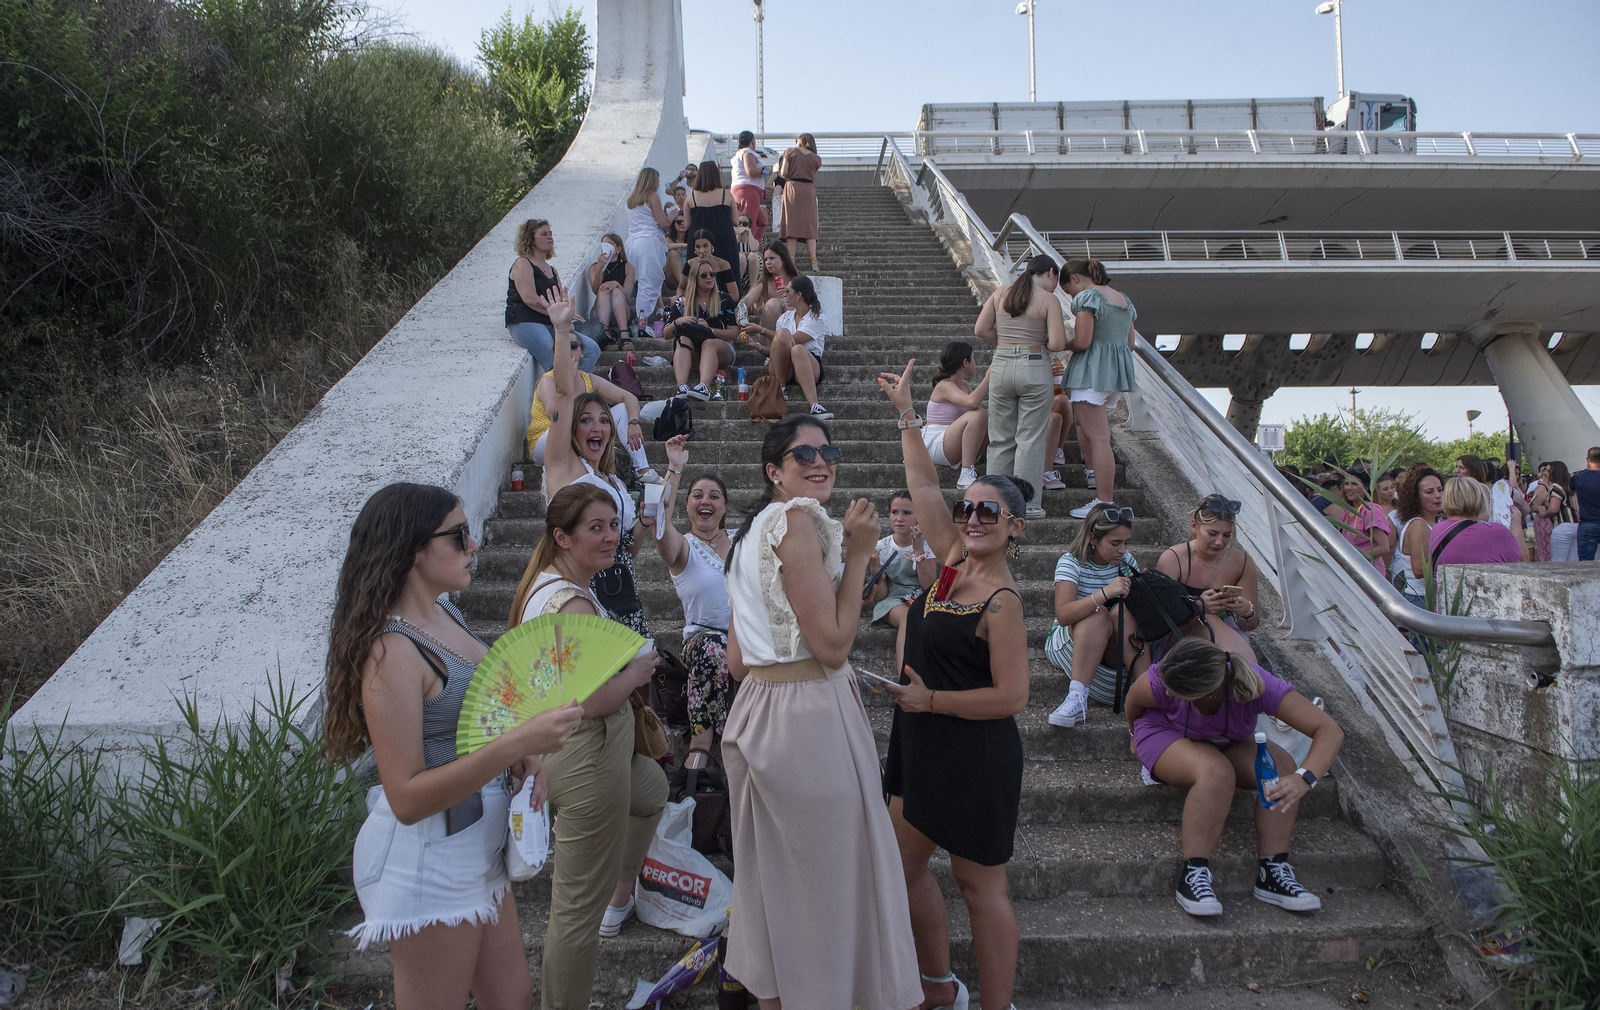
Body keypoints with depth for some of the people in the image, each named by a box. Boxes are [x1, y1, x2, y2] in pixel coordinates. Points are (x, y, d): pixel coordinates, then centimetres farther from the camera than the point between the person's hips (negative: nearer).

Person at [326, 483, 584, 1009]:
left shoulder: (444, 613, 4)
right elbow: (407, 798, -25)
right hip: (428, 863, -9)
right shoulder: (392, 650, -24)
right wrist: (516, 743, -31)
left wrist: (523, 756, 0)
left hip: (477, 847, 9)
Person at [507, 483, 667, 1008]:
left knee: (652, 789, 36)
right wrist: (639, 670, -11)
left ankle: (620, 896, 49)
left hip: (556, 745, 11)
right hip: (587, 757, -11)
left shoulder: (545, 584, 7)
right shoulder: (573, 603, -25)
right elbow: (595, 701, -30)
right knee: (579, 906, 1)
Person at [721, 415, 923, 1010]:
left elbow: (736, 662, 13)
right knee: (834, 877, 4)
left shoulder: (751, 529, 14)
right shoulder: (798, 518, -14)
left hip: (758, 709, 10)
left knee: (773, 870, 20)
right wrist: (859, 552, -12)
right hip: (809, 716, -10)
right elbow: (832, 645, -18)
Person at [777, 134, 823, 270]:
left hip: (792, 187, -2)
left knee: (792, 224, -3)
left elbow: (784, 173, -3)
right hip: (809, 190, 2)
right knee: (809, 225, 2)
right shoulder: (816, 158, 10)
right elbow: (813, 178, 5)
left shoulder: (790, 152, 5)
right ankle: (814, 261, -11)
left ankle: (791, 261, -10)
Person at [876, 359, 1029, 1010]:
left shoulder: (1001, 602, -18)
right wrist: (905, 412, 11)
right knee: (902, 865, 16)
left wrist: (930, 699, -16)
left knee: (980, 888, 5)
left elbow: (1012, 696, -21)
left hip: (975, 759, -8)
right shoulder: (954, 562, 3)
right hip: (920, 746, 8)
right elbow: (923, 486, 10)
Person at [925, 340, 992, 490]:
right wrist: (989, 376, -24)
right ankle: (966, 477, -29)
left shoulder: (965, 385, 14)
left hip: (951, 447, 8)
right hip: (934, 445, -8)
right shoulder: (944, 386, -14)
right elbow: (972, 402, -33)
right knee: (978, 415, -28)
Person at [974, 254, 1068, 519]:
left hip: (1000, 366, 4)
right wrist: (1040, 341, 9)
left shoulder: (1000, 293, 7)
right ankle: (1026, 503, 6)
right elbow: (1057, 344, -11)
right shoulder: (1049, 299, -5)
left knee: (1001, 437, 13)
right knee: (1030, 438, 4)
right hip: (1034, 368, -4)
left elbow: (980, 330, 3)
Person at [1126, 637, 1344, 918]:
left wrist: (1304, 779, -54)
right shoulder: (1159, 682, -37)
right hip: (1165, 736, -3)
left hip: (1226, 744, 3)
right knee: (1216, 772, -35)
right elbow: (1134, 702, -12)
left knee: (1282, 766, -27)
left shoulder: (1257, 685, -36)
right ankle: (1193, 875, -29)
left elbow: (1330, 731, -38)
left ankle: (1272, 872, -21)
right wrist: (1137, 738, 7)